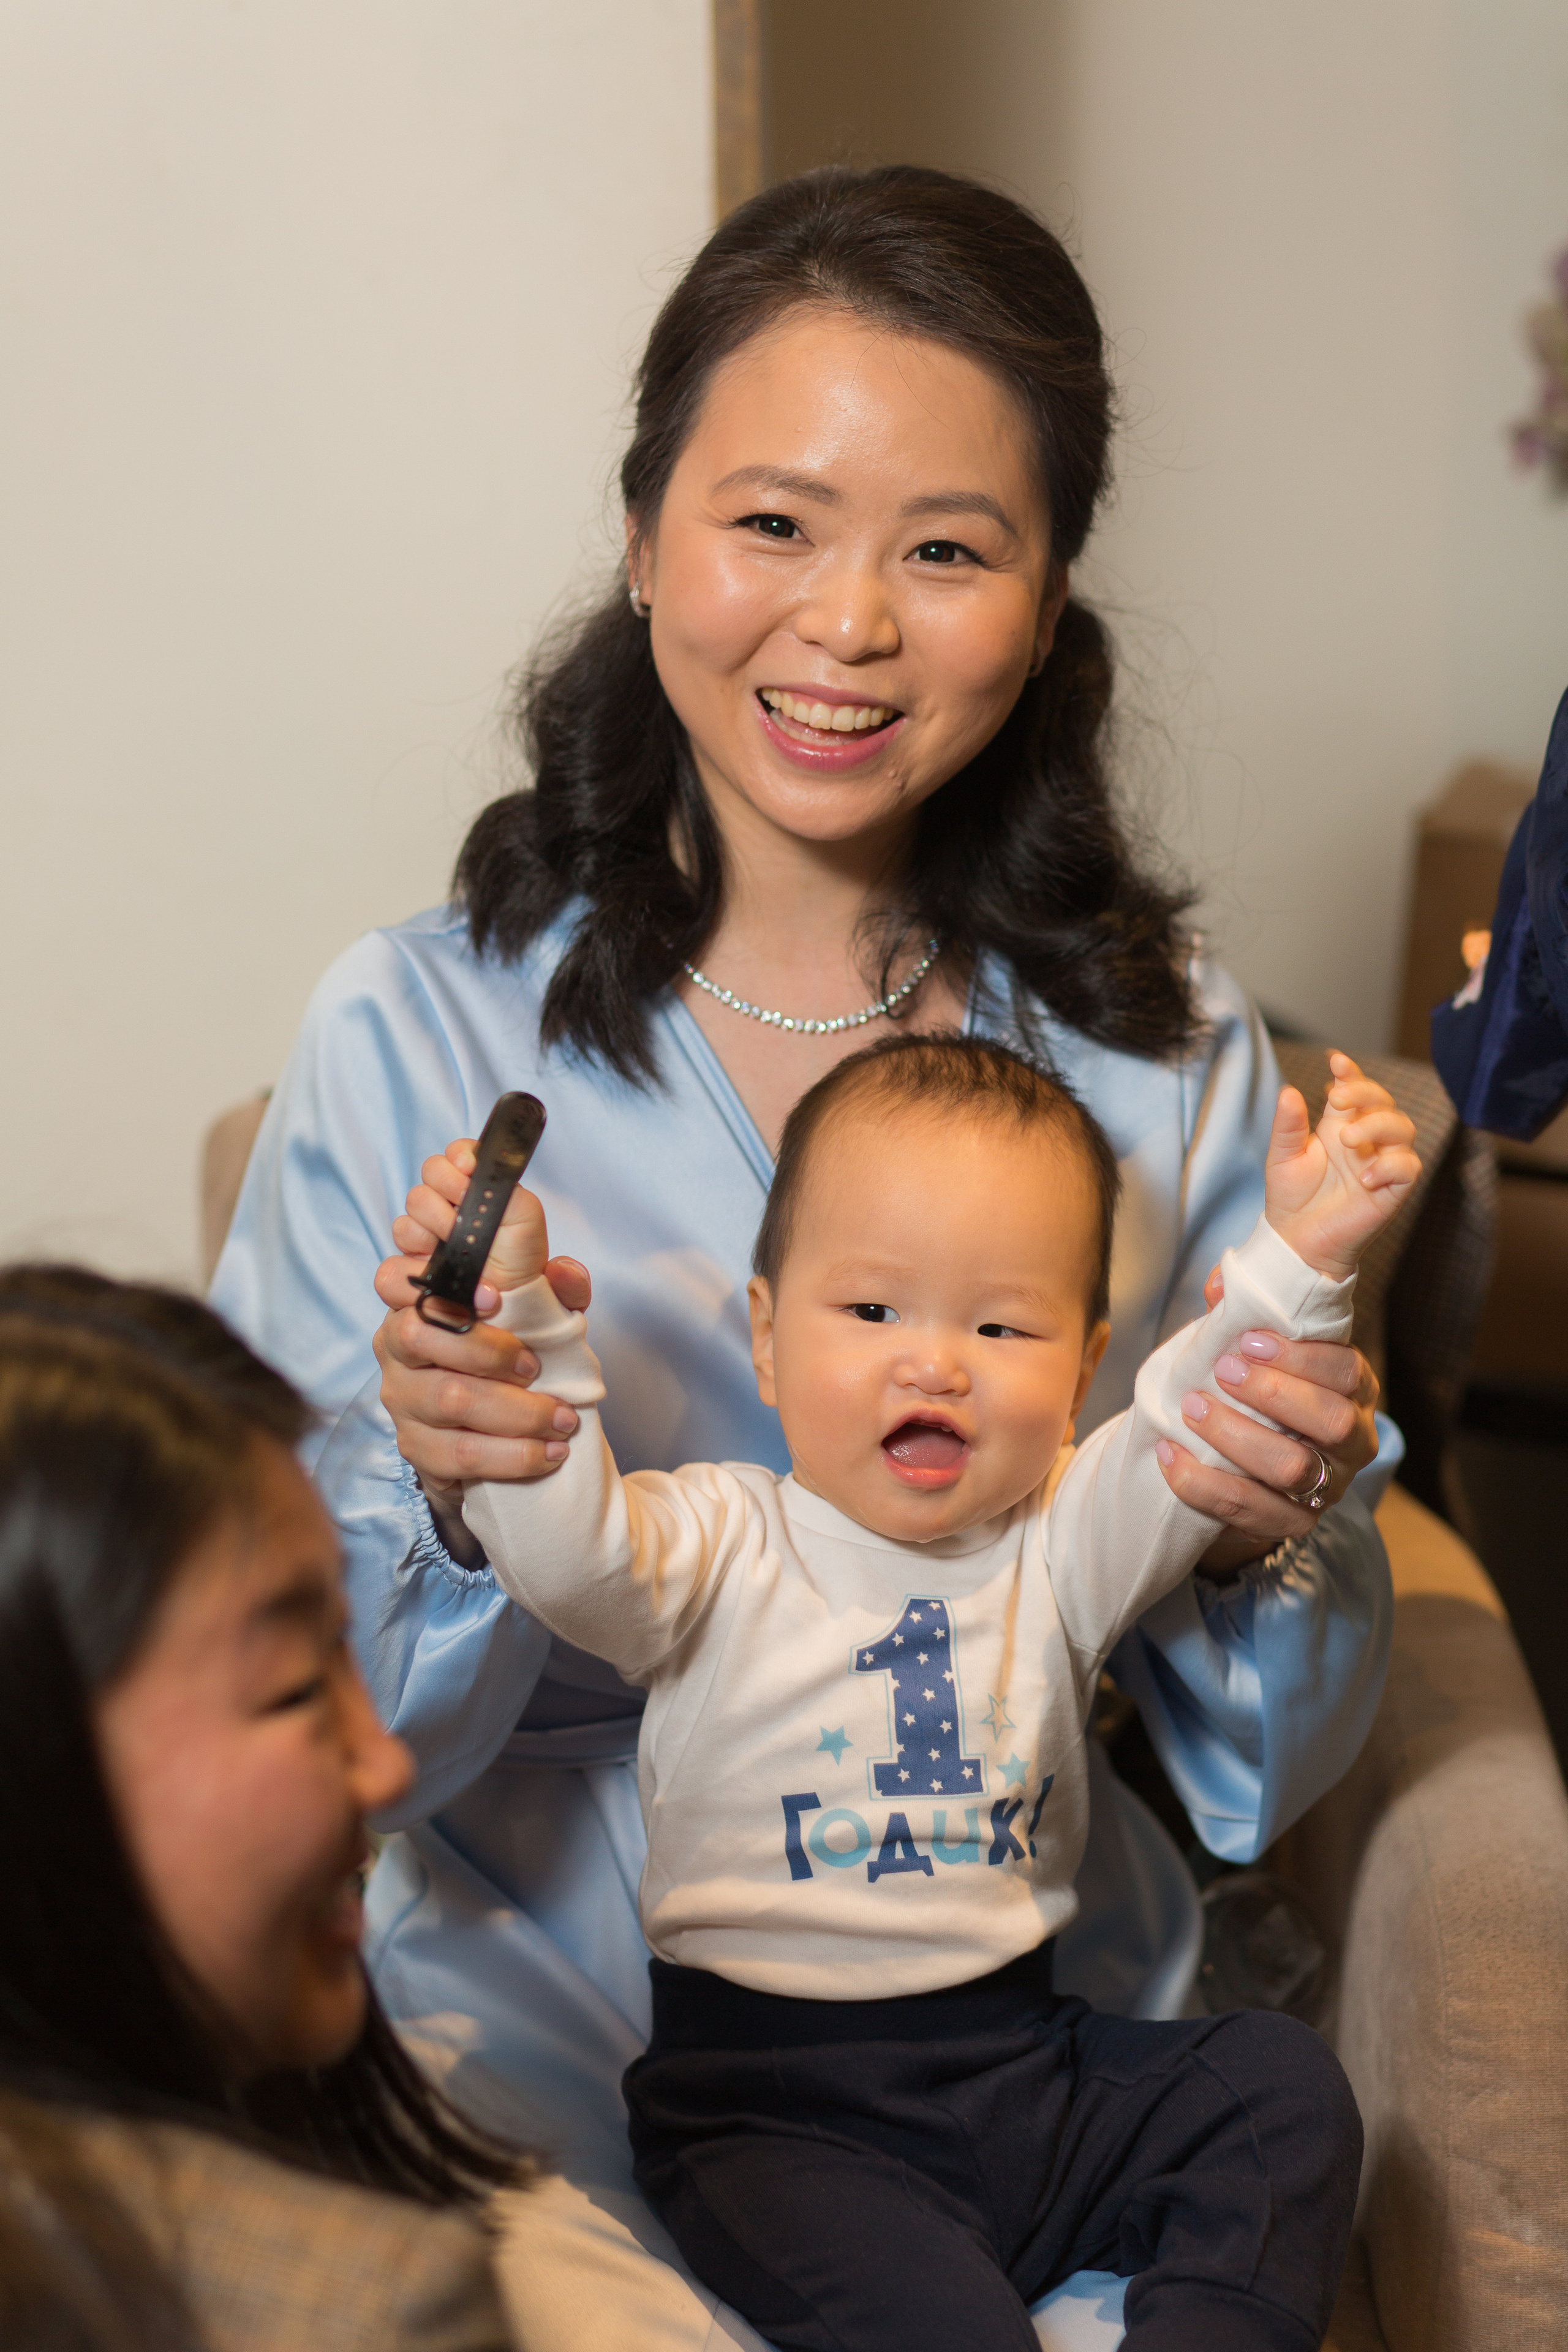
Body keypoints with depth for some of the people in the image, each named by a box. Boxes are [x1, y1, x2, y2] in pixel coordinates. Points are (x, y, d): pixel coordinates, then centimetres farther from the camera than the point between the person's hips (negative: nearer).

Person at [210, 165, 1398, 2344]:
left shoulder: (1176, 1048, 1)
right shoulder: (411, 1037, -5)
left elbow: (1265, 1758, 6)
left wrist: (1267, 1532, -15)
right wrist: (449, 1501, -24)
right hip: (560, 2033, -2)